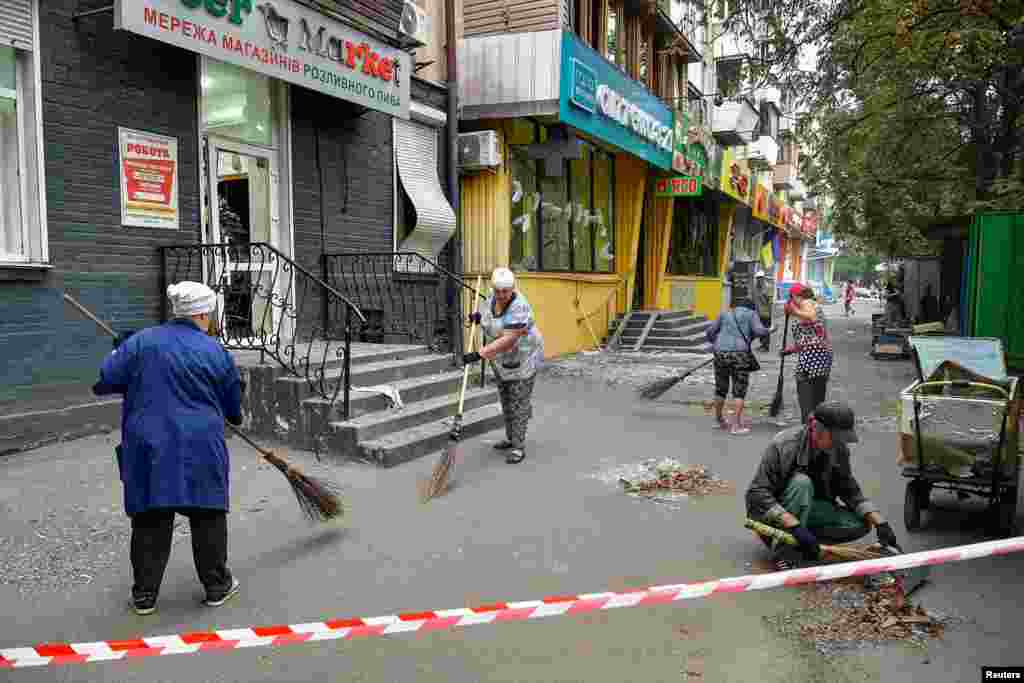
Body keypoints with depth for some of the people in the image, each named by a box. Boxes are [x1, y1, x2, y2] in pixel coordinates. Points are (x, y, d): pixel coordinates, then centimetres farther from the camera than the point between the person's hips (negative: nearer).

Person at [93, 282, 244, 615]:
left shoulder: (140, 342, -1)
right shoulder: (217, 352, -2)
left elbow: (104, 381, -2)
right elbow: (234, 406, 9)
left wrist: (125, 359, 18)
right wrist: (236, 416, 32)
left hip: (148, 449, 2)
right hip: (201, 450, -1)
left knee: (149, 520, 11)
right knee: (208, 517, 10)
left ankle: (144, 594, 19)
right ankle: (217, 586, 21)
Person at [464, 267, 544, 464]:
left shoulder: (518, 308, -29)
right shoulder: (494, 298, -4)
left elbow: (507, 341, -35)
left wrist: (479, 355, -37)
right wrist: (479, 316, -1)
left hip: (523, 358, -8)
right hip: (501, 359, 8)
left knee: (519, 402, -4)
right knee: (506, 399, 16)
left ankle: (519, 447, 4)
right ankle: (511, 439, 30)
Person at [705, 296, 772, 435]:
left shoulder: (725, 314, 19)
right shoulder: (751, 314, 11)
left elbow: (709, 331, 13)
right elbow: (759, 331, -5)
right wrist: (768, 331, 16)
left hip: (721, 354, 4)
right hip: (739, 354, -4)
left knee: (721, 389, 16)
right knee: (739, 391, 4)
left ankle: (719, 420, 30)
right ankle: (736, 425, 2)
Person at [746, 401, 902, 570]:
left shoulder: (839, 449, -8)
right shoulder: (784, 445, -26)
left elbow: (851, 491, 1)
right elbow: (757, 495, -31)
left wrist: (880, 523, -13)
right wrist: (795, 526, -40)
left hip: (809, 508, 6)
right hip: (775, 514, -6)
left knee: (861, 524, -13)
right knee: (802, 482, -33)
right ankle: (784, 546, -26)